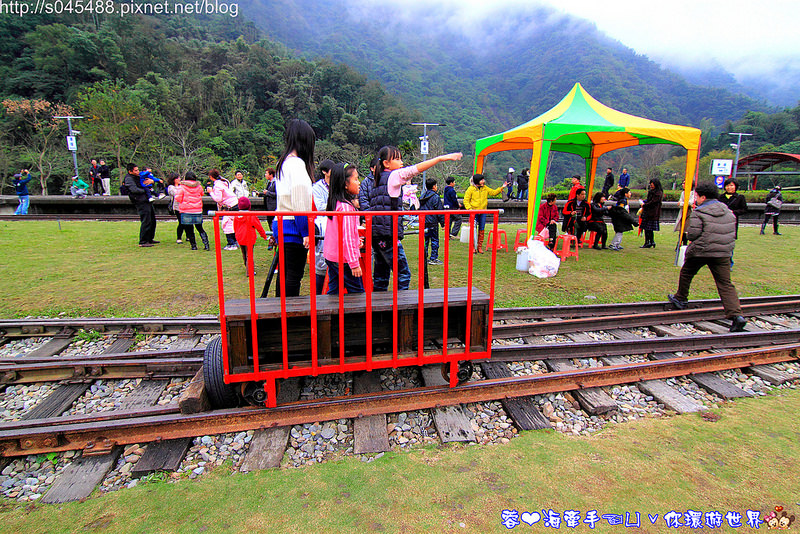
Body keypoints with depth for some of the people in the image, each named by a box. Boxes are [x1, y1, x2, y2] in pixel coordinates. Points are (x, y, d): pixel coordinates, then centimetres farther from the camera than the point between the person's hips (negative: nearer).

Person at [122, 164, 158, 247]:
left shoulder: (137, 177, 20)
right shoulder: (128, 179, -6)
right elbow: (134, 189, -21)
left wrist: (151, 181, 5)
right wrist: (144, 191, -9)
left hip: (147, 201, 10)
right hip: (141, 202, -10)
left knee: (152, 221, 14)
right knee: (146, 221, -13)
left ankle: (149, 239, 26)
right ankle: (143, 242, -8)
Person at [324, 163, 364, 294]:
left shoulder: (334, 203, 9)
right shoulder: (346, 206, -19)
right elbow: (346, 237, -22)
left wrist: (356, 240, 14)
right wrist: (354, 263, -20)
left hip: (331, 256, 9)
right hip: (344, 259, -9)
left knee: (333, 291, 14)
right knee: (357, 292, 0)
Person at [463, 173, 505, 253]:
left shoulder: (485, 188, 10)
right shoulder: (471, 189, -3)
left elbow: (494, 192, 13)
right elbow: (466, 200, -3)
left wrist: (501, 187, 1)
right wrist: (469, 208, -16)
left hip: (483, 212, 4)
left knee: (481, 230, 5)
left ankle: (480, 247, 14)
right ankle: (473, 247, 5)